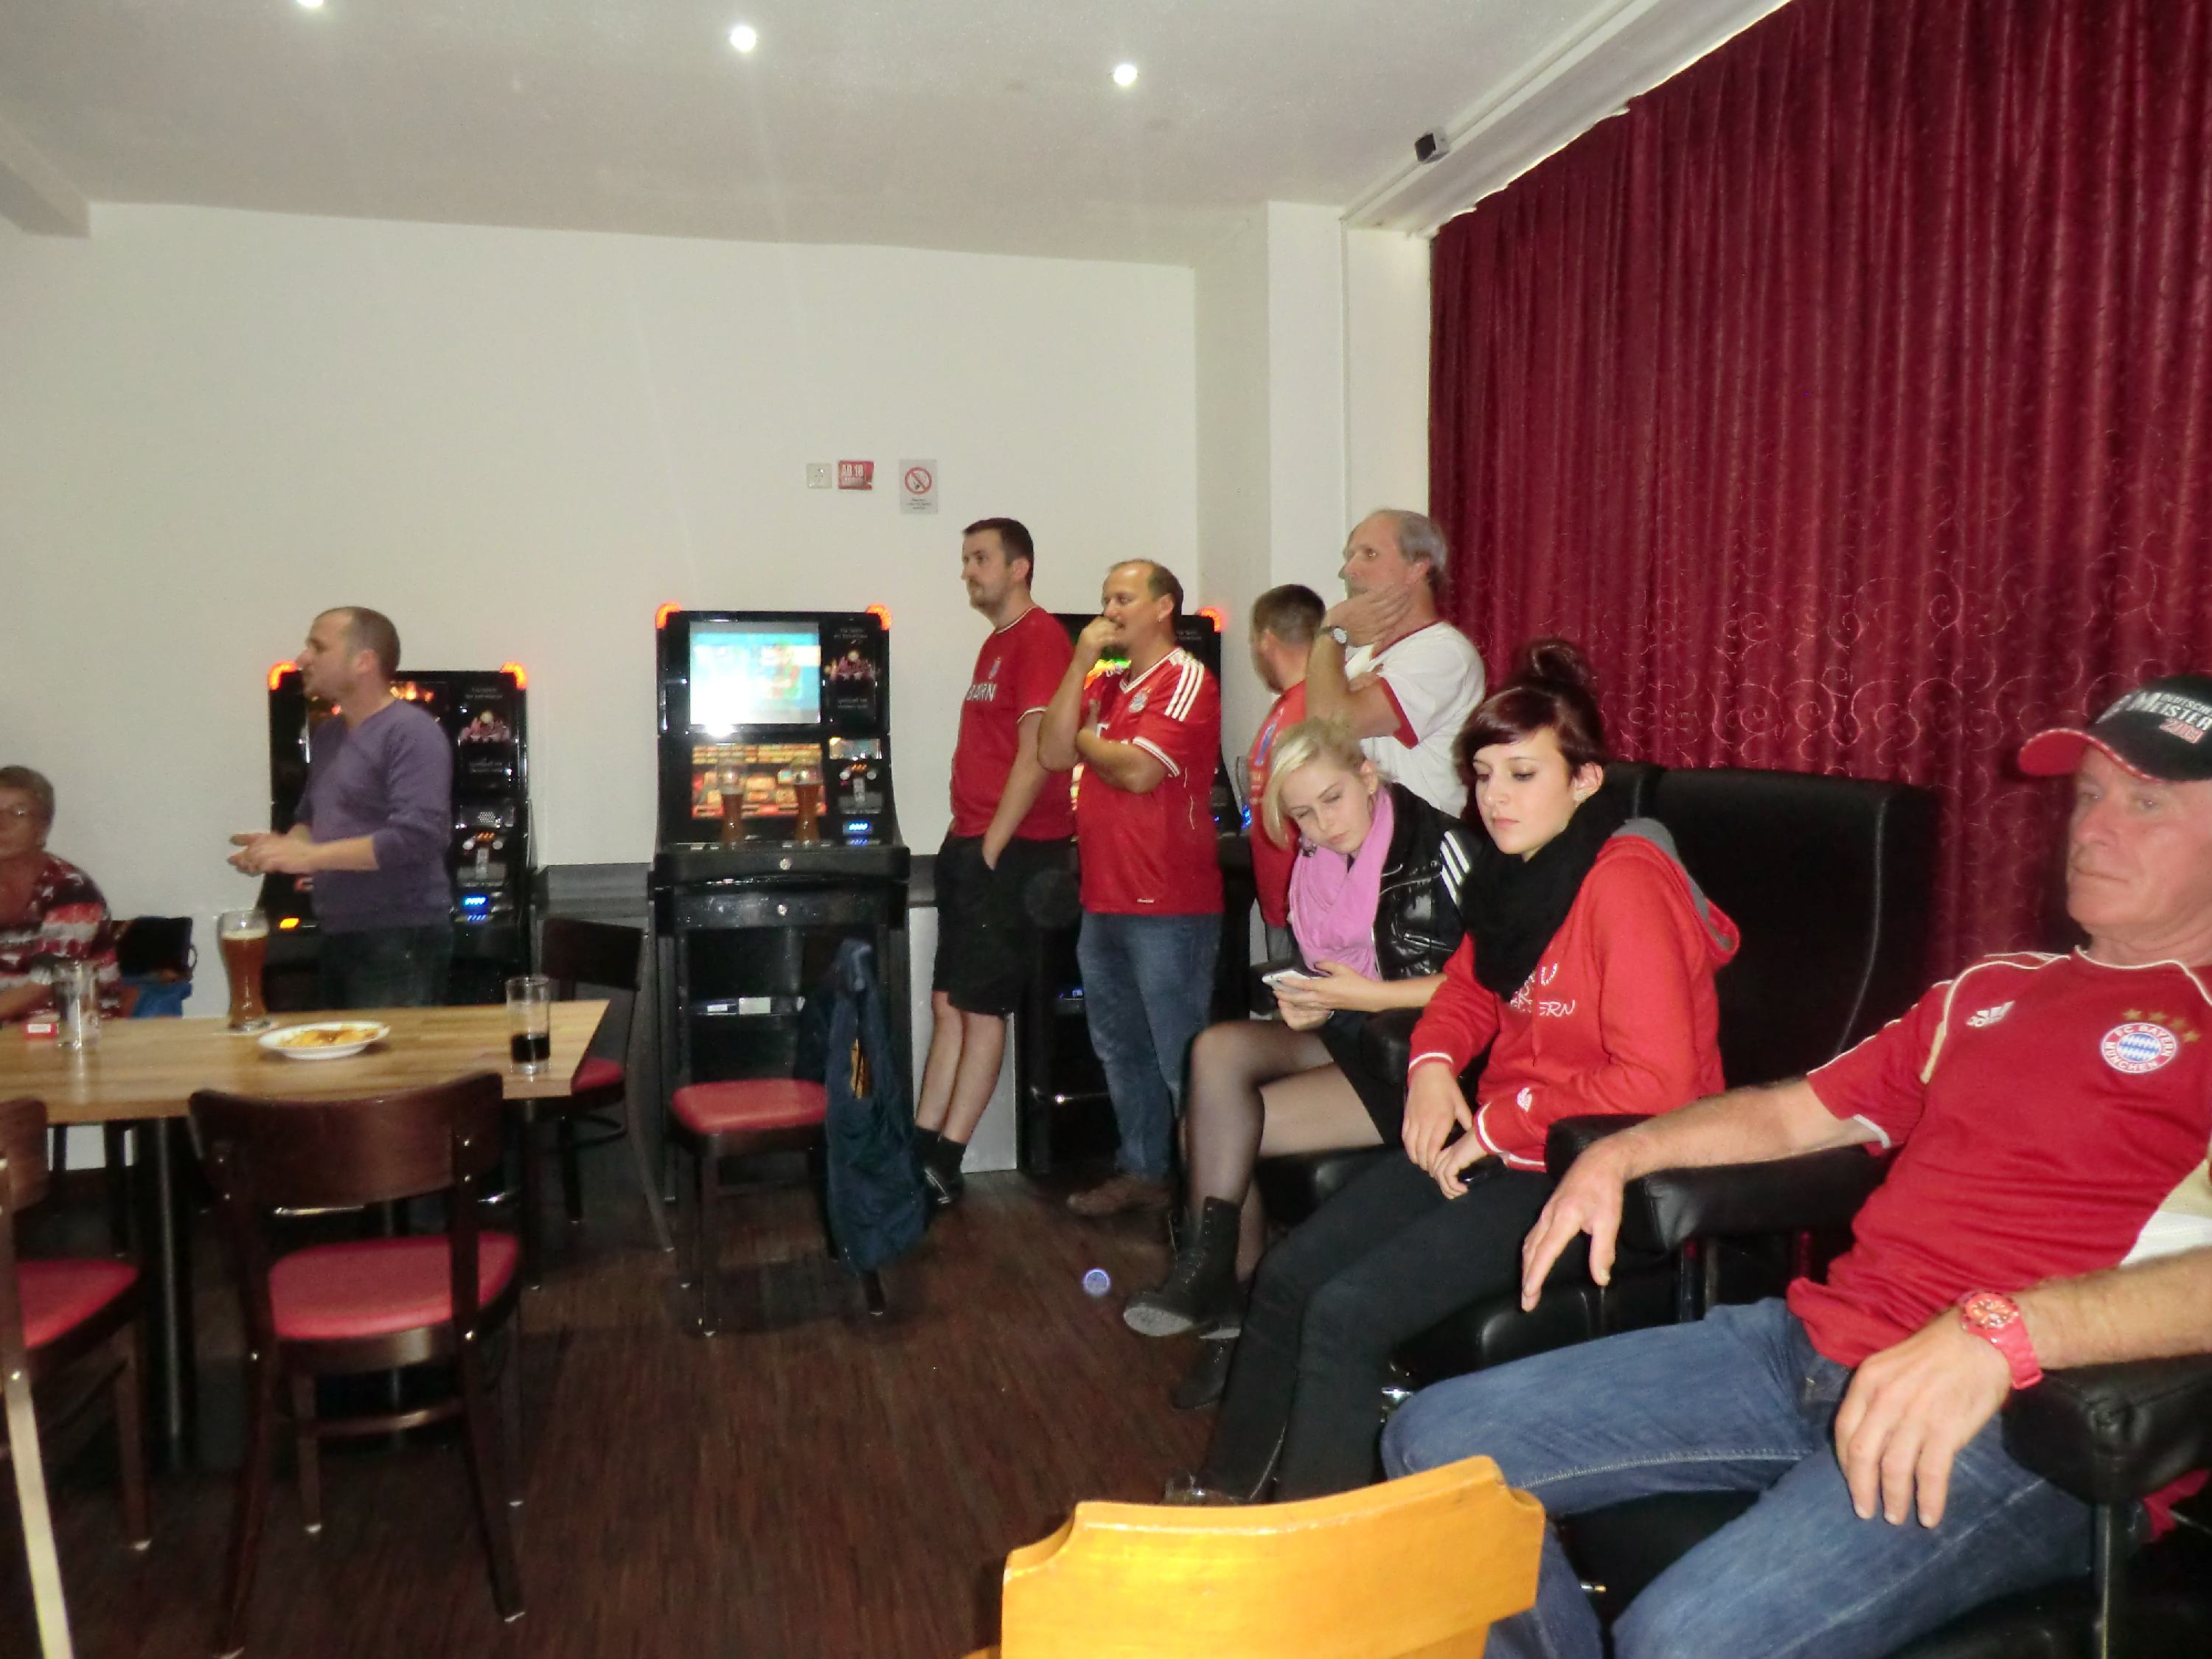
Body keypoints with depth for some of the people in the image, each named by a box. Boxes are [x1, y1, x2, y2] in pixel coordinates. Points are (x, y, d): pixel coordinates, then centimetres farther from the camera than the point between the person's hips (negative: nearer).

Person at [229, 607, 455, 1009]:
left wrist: (307, 856, -19)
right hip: (338, 939, 9)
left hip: (400, 943, -9)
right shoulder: (327, 734, 14)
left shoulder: (411, 733, -14)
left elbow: (417, 837, -24)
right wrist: (281, 845, 3)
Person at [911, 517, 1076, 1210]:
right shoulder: (996, 643, 18)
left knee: (979, 1007, -3)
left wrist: (992, 846, -17)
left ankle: (942, 1167, 4)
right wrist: (964, 837, 14)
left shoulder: (1039, 638, -11)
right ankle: (920, 1147, 17)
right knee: (947, 1003, 10)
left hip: (1012, 852, -9)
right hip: (973, 846, 9)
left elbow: (1036, 755, -18)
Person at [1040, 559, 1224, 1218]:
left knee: (1179, 1056, -1)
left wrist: (1087, 741, 0)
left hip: (1168, 908, -8)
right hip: (1105, 902, 9)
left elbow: (1138, 772, -20)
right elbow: (1052, 754, 3)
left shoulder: (1186, 680, -9)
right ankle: (1141, 1171, 31)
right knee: (1121, 1048, 17)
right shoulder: (1105, 685, 16)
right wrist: (1082, 662, -1)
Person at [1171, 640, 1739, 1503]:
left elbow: (1654, 1083, -26)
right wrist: (1433, 1064, 0)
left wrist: (1499, 1126, -18)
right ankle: (1222, 1492, 22)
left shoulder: (1625, 884, -21)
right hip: (1497, 1144, 9)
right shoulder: (1517, 869, 7)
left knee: (1346, 1314, -18)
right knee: (1288, 1275, 3)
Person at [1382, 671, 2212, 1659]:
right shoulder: (1989, 990, 23)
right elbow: (1800, 1110, 27)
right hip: (1806, 1345, 7)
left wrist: (1998, 1331, -31)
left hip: (2022, 1426, -6)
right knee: (1436, 1440, -3)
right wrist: (1618, 1156, 14)